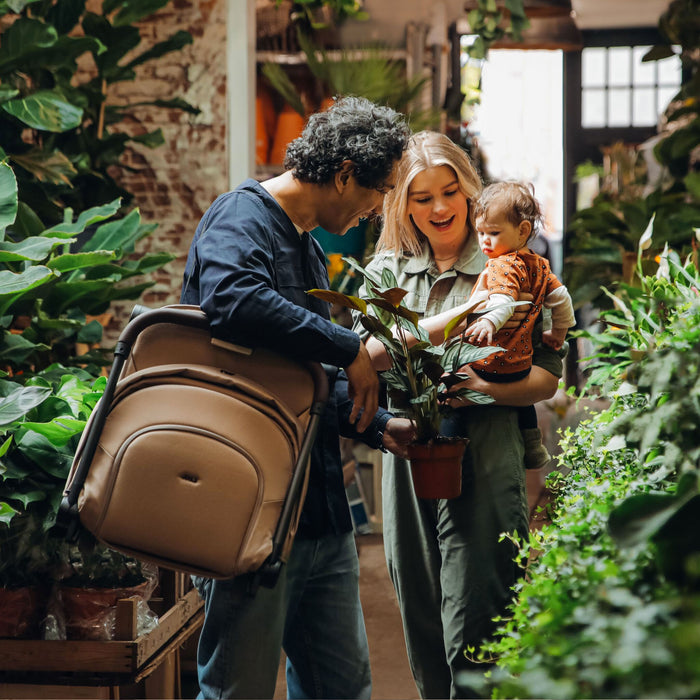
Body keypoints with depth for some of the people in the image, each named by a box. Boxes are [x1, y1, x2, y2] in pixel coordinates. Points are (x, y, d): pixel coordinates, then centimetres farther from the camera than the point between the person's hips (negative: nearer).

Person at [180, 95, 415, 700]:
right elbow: (233, 300, -35)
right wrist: (350, 348, -24)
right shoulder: (242, 218, -10)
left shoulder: (308, 247, 21)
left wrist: (379, 426, 13)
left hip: (322, 510, 9)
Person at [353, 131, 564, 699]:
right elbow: (367, 353, -7)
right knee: (423, 631, 12)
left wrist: (480, 386, -20)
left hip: (482, 464, -4)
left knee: (472, 634, -9)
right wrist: (453, 321, -21)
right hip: (407, 460, 4)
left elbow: (548, 376, -1)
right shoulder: (388, 269, 10)